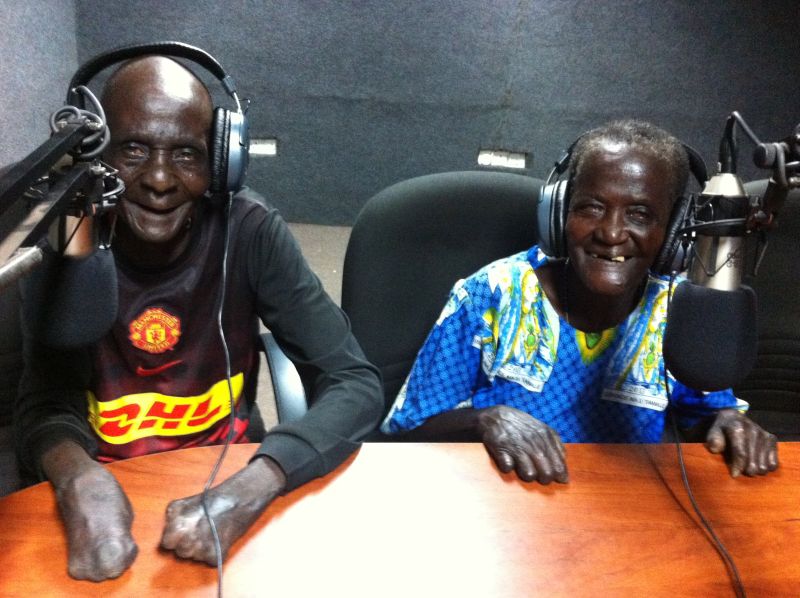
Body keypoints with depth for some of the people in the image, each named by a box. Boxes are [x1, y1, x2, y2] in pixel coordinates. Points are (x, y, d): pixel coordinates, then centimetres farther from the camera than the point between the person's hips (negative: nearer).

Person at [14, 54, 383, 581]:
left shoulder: (247, 230, -16)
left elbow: (356, 385, -19)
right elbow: (47, 401, -13)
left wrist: (252, 488, -34)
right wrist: (79, 478, -35)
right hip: (109, 484, 1)